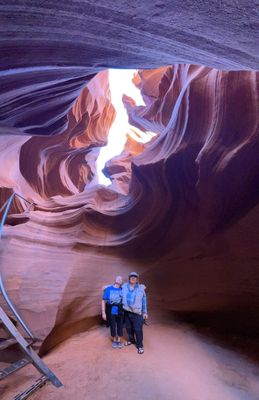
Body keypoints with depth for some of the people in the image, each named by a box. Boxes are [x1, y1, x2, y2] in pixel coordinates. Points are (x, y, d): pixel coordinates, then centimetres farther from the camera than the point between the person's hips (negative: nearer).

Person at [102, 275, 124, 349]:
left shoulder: (122, 290, -5)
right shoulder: (108, 289, -8)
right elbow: (103, 301, -5)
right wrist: (103, 312, -8)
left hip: (120, 312, 1)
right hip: (111, 312, -1)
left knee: (120, 326, 12)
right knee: (112, 327, 12)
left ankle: (119, 340, 34)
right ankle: (114, 340, 36)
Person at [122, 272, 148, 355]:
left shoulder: (141, 289, -5)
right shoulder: (124, 287, -1)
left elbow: (144, 301, 1)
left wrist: (145, 312, 3)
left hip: (137, 313, -3)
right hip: (126, 312, 3)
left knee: (138, 329, -1)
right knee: (128, 328, 17)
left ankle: (140, 346, 16)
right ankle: (131, 340, 41)